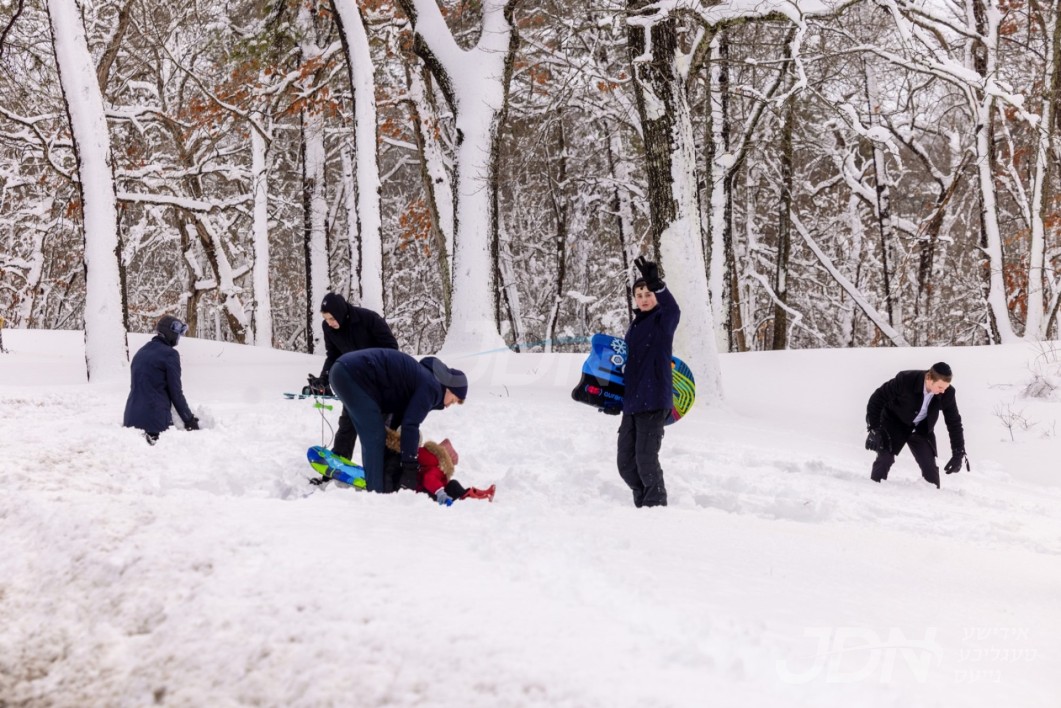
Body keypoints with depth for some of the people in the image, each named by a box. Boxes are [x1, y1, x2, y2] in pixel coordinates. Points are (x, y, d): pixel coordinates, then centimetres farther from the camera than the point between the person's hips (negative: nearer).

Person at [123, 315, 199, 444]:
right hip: (155, 418, -7)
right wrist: (189, 420, 3)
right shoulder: (170, 354, -6)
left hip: (131, 418, 7)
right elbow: (175, 392, -6)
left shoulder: (141, 352, 18)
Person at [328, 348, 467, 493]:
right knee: (375, 437, -6)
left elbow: (398, 421, 25)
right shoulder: (432, 387, -6)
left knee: (371, 438, 16)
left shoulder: (423, 380, 22)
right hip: (355, 374, -10)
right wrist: (410, 467, -10)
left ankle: (371, 487, 20)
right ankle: (375, 492, -7)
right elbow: (410, 426, -14)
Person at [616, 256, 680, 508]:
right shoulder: (636, 325, 18)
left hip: (654, 402, -7)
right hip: (631, 403, 8)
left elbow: (673, 309, -28)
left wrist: (656, 284, -45)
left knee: (646, 458, -13)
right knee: (626, 463, 8)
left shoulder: (663, 320, -3)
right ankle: (643, 504, 23)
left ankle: (656, 505, 0)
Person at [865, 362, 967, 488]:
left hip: (921, 428, 3)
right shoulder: (905, 380, -33)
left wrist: (958, 453, -8)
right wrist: (873, 429, -23)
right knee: (885, 458, -13)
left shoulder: (947, 393, -23)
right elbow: (877, 399, -21)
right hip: (895, 423, -3)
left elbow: (954, 421, -8)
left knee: (929, 465, -7)